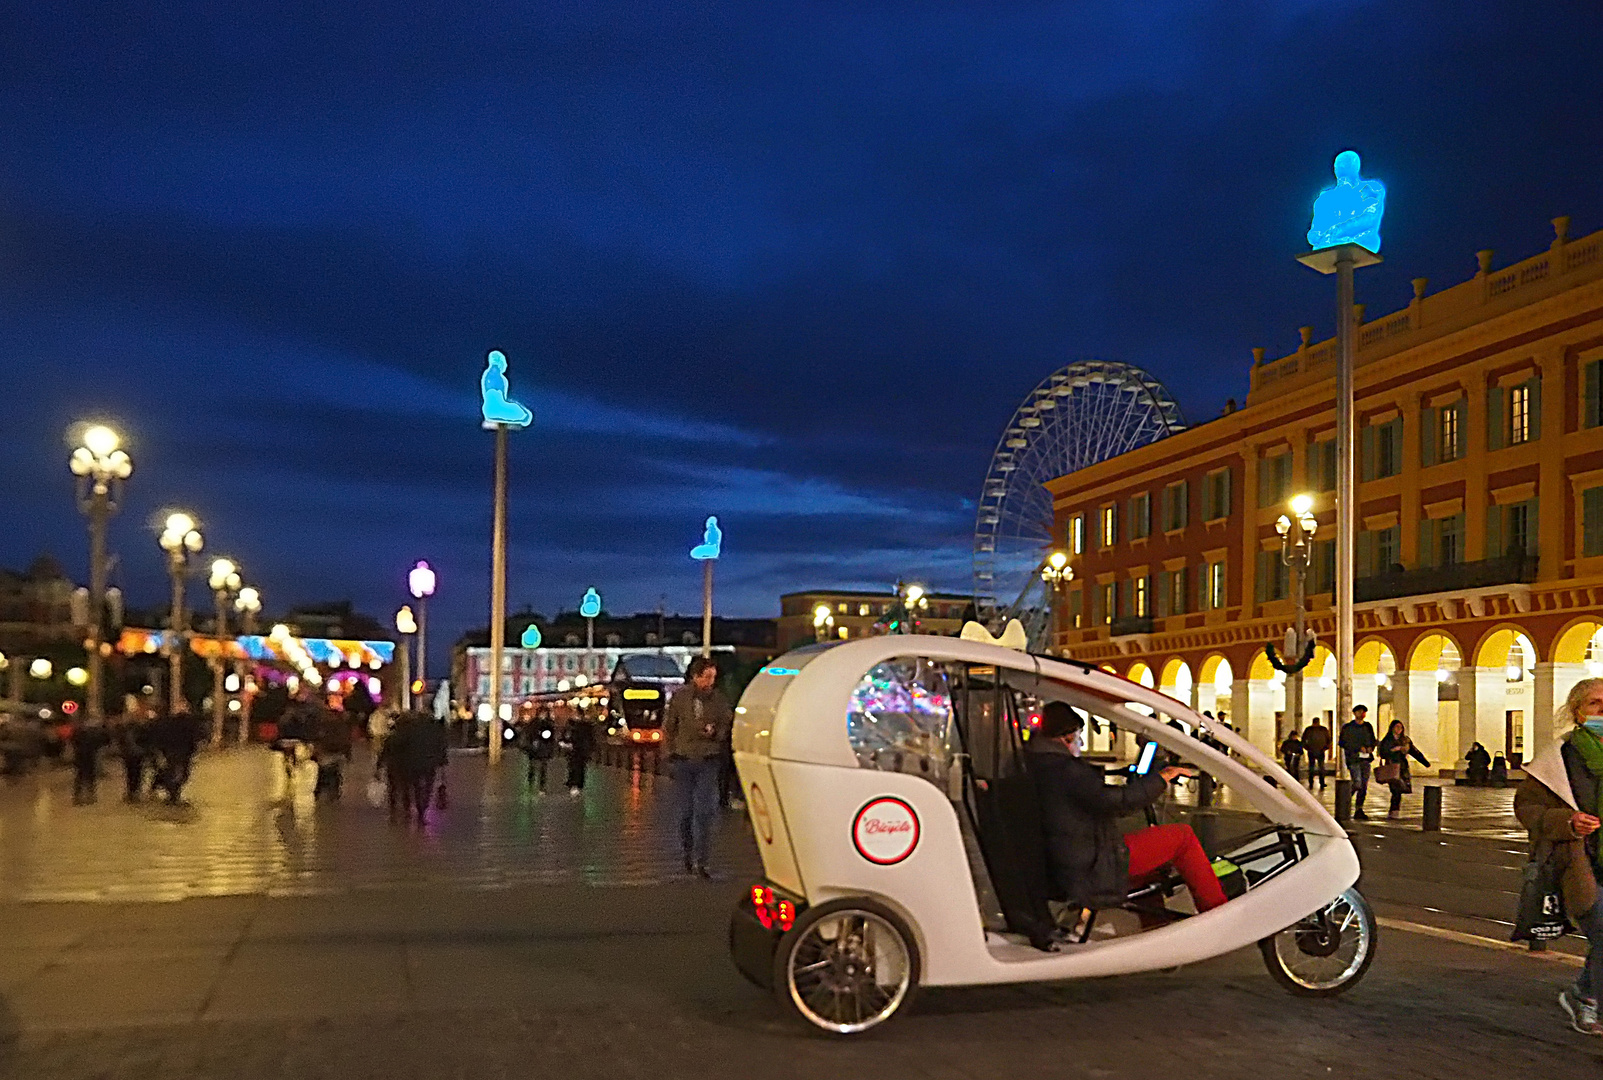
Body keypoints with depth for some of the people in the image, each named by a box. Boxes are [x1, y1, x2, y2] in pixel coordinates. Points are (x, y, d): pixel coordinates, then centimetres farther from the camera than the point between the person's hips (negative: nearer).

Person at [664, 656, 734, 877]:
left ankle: (701, 861, -6)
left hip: (709, 761, -1)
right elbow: (668, 727, 11)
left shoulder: (719, 699, 0)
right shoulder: (680, 696, 1)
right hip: (684, 760, 1)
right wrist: (672, 751, 8)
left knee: (705, 811, -8)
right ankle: (688, 854, 25)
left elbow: (727, 727, 6)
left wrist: (715, 732, -14)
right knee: (685, 811, 7)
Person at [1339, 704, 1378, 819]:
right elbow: (1343, 742, -5)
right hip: (1353, 759, -5)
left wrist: (1371, 747, 0)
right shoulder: (1347, 727, 0)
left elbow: (1373, 740, 23)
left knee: (1364, 786, 3)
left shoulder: (1368, 727, 15)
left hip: (1366, 759, 5)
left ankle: (1359, 810, 8)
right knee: (1357, 784, -17)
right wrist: (1359, 748, -13)